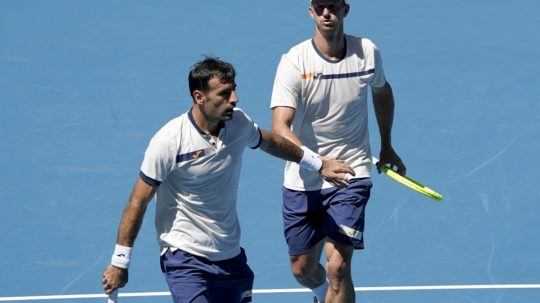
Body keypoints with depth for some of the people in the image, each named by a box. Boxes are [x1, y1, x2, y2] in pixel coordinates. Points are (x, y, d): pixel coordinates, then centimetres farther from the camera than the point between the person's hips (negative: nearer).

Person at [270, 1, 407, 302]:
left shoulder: (368, 53, -5)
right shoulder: (294, 62, -15)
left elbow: (382, 92, 19)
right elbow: (280, 128, -24)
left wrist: (387, 147, 25)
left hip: (351, 175, 0)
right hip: (303, 182, 0)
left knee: (338, 267, -16)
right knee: (303, 270, 14)